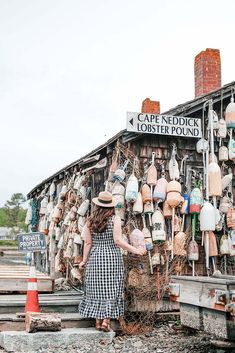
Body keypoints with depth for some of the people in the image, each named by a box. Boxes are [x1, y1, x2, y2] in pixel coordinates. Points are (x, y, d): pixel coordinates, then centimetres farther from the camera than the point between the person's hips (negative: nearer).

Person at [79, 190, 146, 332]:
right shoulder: (115, 219, -7)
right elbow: (118, 241, -14)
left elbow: (88, 243, 2)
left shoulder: (90, 221, 2)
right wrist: (135, 250, -10)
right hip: (112, 256, -3)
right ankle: (106, 320, -1)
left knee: (97, 289, 10)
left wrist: (84, 260, 10)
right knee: (111, 289, 4)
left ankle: (98, 321, 16)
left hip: (95, 257, 3)